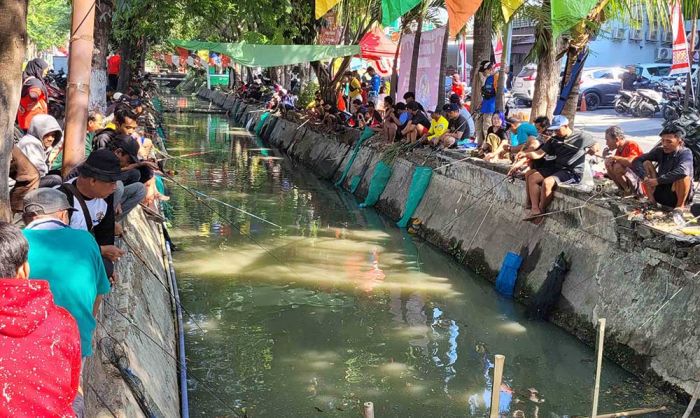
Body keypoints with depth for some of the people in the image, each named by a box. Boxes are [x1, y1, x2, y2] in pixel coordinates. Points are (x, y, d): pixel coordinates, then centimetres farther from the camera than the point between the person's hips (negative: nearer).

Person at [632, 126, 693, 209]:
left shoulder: (685, 153, -16)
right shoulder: (659, 151, -3)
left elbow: (682, 171, -38)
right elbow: (637, 161, -10)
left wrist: (658, 180, -36)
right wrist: (644, 177, -28)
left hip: (678, 195, -4)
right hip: (661, 193, 4)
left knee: (682, 174, -33)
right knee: (646, 164, -9)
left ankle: (680, 206, -15)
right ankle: (651, 200, -8)